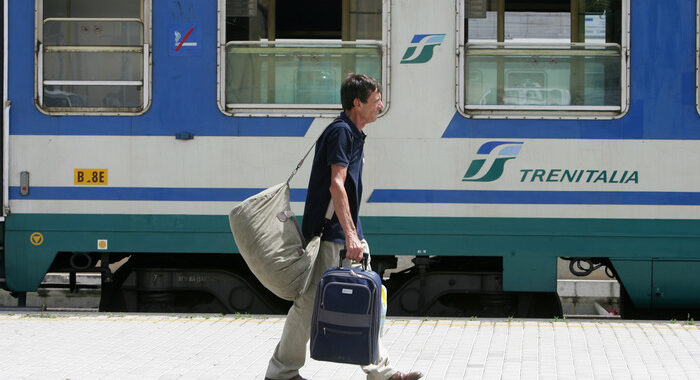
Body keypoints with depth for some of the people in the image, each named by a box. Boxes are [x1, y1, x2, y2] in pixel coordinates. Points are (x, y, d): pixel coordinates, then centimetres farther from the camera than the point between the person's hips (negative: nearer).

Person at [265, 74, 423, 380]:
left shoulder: (354, 134, 15)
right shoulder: (340, 131, -15)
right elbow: (336, 185, -24)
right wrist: (350, 236, -28)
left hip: (349, 234, 10)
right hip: (329, 234, -10)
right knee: (311, 301, -5)